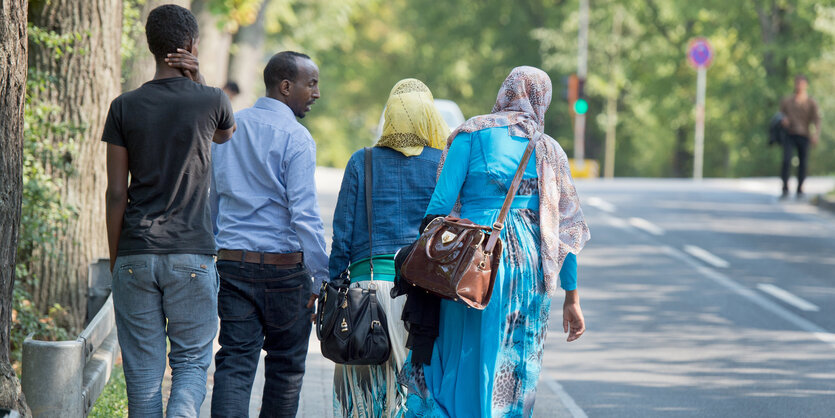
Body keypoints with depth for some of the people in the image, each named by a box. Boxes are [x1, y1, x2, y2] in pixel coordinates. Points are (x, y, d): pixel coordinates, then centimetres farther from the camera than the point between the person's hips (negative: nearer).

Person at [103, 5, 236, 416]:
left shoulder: (125, 107, 1)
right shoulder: (210, 101, -2)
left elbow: (116, 194, 1)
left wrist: (115, 261, 9)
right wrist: (197, 81, 10)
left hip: (136, 255, 1)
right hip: (192, 255, -1)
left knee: (143, 372, 6)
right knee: (191, 362, 5)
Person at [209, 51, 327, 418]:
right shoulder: (294, 137, -11)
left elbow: (211, 198, 16)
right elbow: (303, 213, -16)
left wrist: (214, 252, 24)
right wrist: (321, 275, -12)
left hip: (230, 263, 5)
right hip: (282, 264, -5)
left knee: (234, 363, -1)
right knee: (286, 366, 11)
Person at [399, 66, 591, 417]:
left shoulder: (473, 133, 4)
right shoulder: (550, 151, 13)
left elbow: (441, 203, -4)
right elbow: (565, 228, 12)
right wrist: (571, 298, 15)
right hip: (531, 268, 3)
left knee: (467, 363, 0)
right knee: (515, 374, 8)